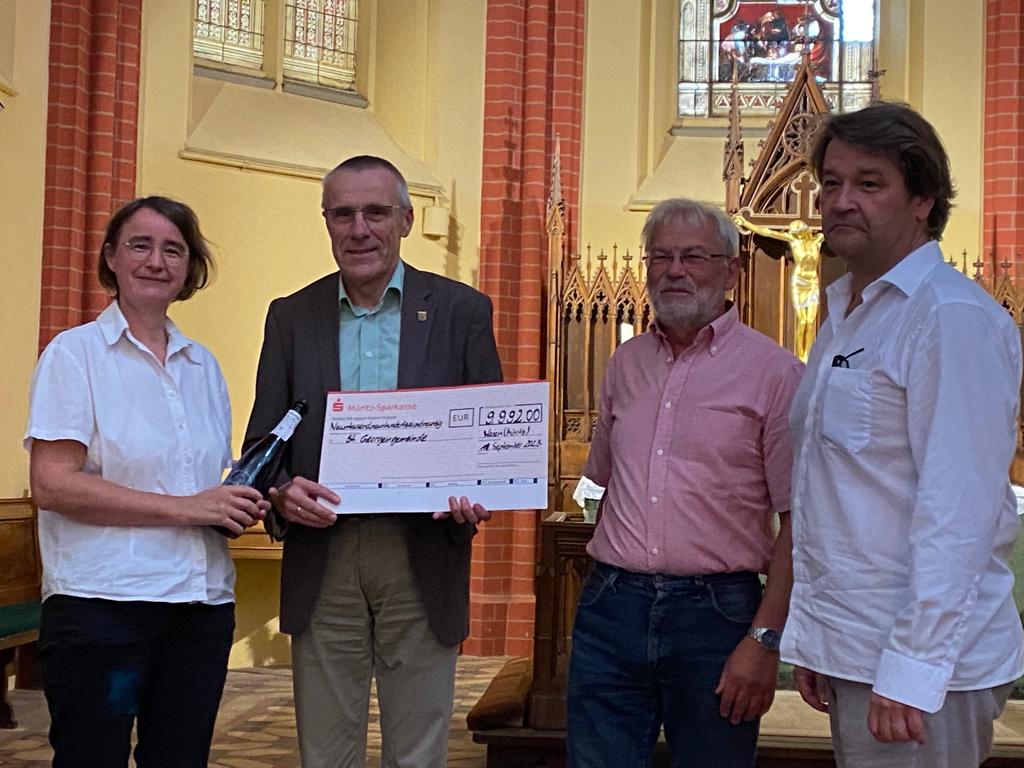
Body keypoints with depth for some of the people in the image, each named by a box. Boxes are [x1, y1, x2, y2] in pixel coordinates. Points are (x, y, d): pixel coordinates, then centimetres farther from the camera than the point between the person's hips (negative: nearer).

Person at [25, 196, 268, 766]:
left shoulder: (203, 365, 15)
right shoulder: (76, 353, -2)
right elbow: (52, 484, -12)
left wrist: (241, 503, 0)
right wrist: (186, 508, -16)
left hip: (202, 603, 5)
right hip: (102, 605, -5)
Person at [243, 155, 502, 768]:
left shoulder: (462, 312, 2)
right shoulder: (292, 317, 8)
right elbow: (262, 441, 7)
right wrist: (282, 491, -15)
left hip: (422, 561, -1)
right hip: (322, 561, 2)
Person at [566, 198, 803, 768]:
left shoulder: (775, 372, -5)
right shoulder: (626, 364, 12)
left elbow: (797, 523, -8)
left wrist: (766, 639, -13)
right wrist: (611, 582, 14)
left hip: (715, 612, -4)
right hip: (612, 608, 4)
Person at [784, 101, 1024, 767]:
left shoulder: (953, 319, -14)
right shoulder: (844, 318, 14)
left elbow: (958, 510, -20)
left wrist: (911, 670, -22)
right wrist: (813, 637, 15)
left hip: (921, 666, -8)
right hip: (851, 656, 8)